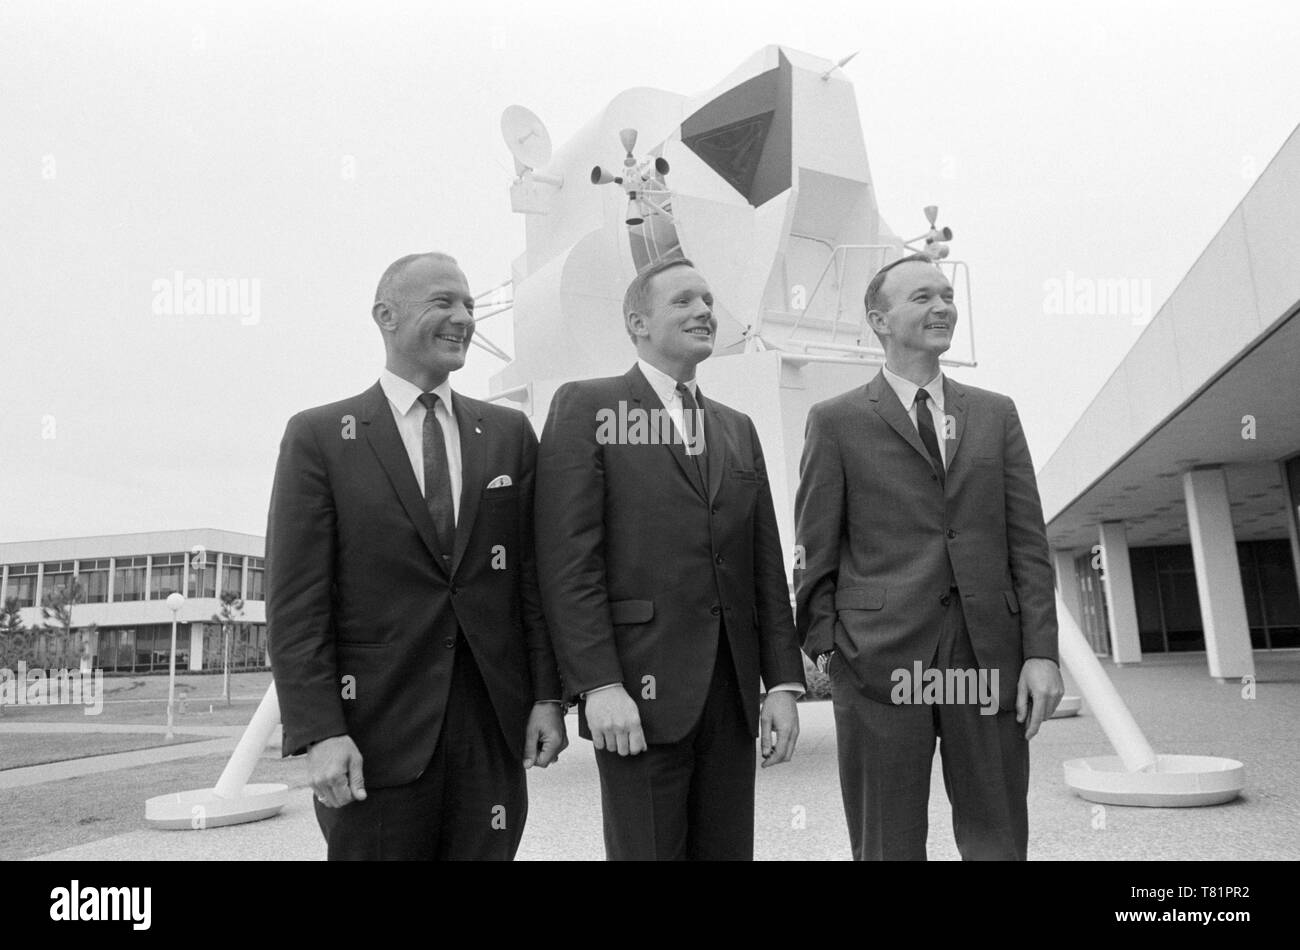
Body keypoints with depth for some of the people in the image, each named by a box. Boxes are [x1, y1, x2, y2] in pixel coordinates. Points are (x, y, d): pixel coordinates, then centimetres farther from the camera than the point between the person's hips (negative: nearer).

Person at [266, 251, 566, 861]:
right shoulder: (319, 437, -1)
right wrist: (319, 734, -12)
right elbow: (296, 602, -5)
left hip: (493, 725, 3)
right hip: (377, 730, -2)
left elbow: (533, 575, 7)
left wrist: (548, 697, 2)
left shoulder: (509, 433, 8)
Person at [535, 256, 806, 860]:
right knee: (646, 850, 3)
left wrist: (784, 681, 8)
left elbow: (766, 565, 14)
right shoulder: (585, 407, -1)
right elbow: (568, 561, -9)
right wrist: (599, 685, -15)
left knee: (728, 849, 11)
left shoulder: (738, 429, 17)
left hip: (732, 693, 5)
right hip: (639, 694, -5)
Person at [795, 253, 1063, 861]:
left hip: (989, 655, 3)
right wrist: (823, 646, -3)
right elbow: (816, 552, 4)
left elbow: (1028, 541, 9)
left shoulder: (996, 414, 14)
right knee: (889, 847, 6)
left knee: (998, 843, 10)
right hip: (879, 659, -2)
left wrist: (1041, 652, 1)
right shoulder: (836, 421, 5)